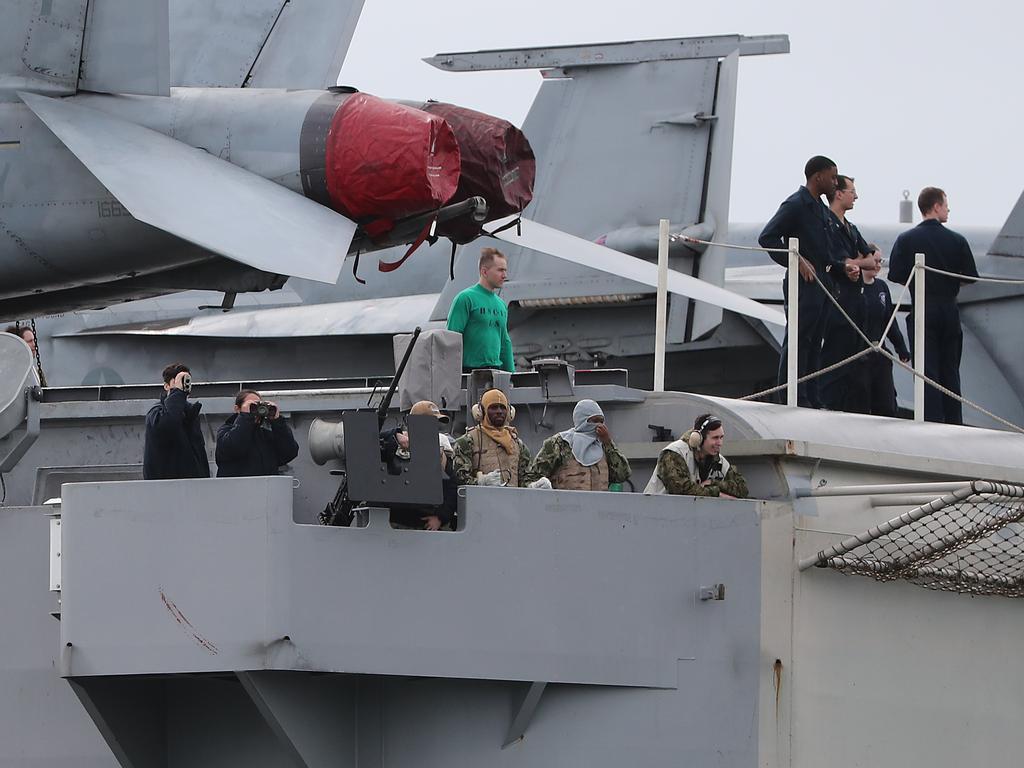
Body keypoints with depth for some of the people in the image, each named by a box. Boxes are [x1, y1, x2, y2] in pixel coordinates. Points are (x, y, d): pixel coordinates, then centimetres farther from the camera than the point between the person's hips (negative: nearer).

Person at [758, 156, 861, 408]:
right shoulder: (796, 205, -9)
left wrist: (843, 266, 6)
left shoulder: (822, 210, 19)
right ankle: (794, 399, -7)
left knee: (814, 343, 11)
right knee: (798, 341, -8)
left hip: (822, 282, 10)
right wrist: (797, 260, -20)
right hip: (803, 283, -10)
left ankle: (811, 400, 14)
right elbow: (767, 238, -16)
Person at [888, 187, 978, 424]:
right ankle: (953, 423, 14)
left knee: (927, 370, 0)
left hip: (922, 312, -1)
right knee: (950, 370, 12)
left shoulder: (906, 240, -6)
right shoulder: (957, 240, -4)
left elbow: (895, 275, -8)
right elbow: (970, 277, -1)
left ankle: (932, 421, -7)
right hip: (950, 311, 1)